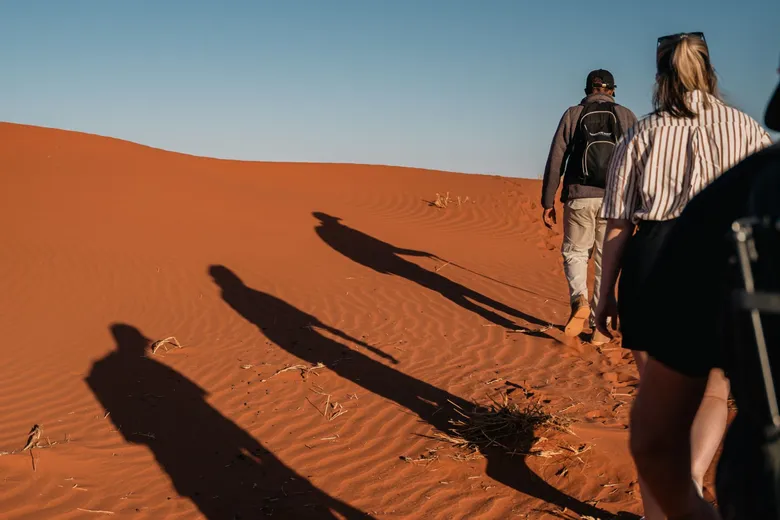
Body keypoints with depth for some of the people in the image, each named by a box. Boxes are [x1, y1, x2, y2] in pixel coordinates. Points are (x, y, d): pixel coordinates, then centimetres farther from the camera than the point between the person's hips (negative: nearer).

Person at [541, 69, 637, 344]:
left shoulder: (573, 115, 7)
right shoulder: (626, 116, 9)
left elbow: (556, 161, 2)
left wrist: (548, 201, 5)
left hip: (579, 197, -1)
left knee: (574, 252, 14)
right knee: (606, 261, 9)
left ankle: (579, 300, -13)